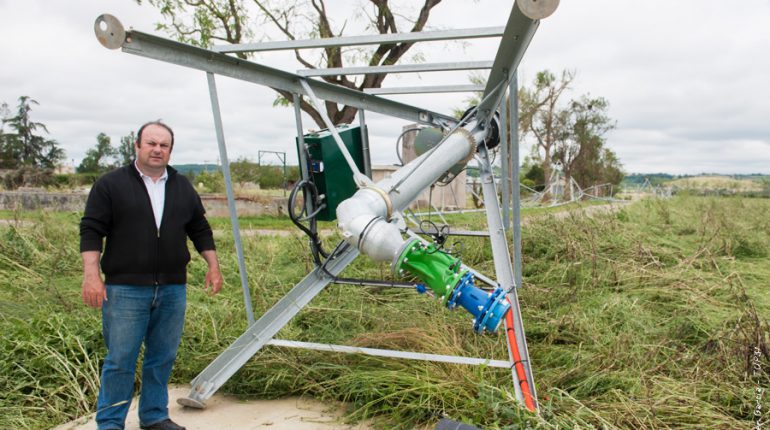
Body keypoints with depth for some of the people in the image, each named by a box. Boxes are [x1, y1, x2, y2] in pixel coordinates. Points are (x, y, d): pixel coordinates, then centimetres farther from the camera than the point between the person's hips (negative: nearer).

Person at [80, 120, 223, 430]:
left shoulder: (183, 188, 13)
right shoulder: (111, 184, 0)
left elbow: (200, 230, 18)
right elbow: (91, 231, -4)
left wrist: (213, 266, 11)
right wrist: (91, 274, -12)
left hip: (173, 289, 4)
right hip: (125, 289, -4)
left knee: (162, 358, 12)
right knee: (120, 360, 1)